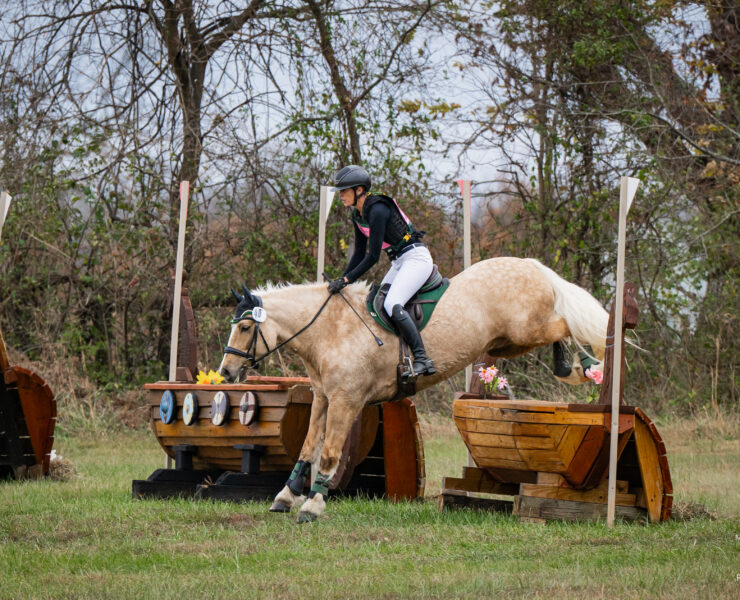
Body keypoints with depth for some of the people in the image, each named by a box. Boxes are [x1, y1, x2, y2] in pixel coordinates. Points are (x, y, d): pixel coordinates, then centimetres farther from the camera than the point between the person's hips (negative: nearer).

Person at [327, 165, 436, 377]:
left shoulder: (377, 211, -21)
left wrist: (346, 280, -19)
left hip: (416, 258, -11)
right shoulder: (358, 215, 9)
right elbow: (359, 254, 15)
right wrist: (341, 280, 7)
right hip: (399, 262, 11)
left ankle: (422, 359, -28)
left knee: (392, 305, -25)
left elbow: (373, 257, -21)